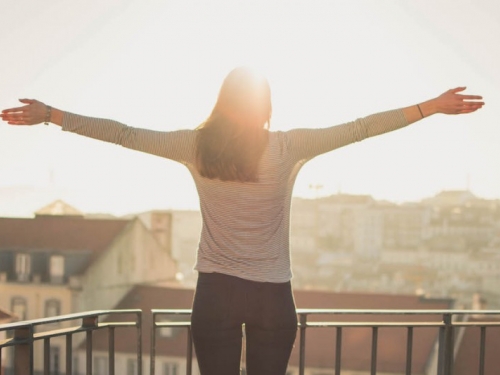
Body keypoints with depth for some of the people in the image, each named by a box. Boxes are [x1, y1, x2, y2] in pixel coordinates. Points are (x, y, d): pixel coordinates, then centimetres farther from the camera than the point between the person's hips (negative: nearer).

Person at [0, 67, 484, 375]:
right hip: (273, 296, -1)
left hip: (216, 292, 1)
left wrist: (49, 114, 10)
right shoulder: (289, 147, -6)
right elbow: (360, 128, -3)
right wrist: (433, 106, 4)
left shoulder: (197, 146, -3)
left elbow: (123, 134, 1)